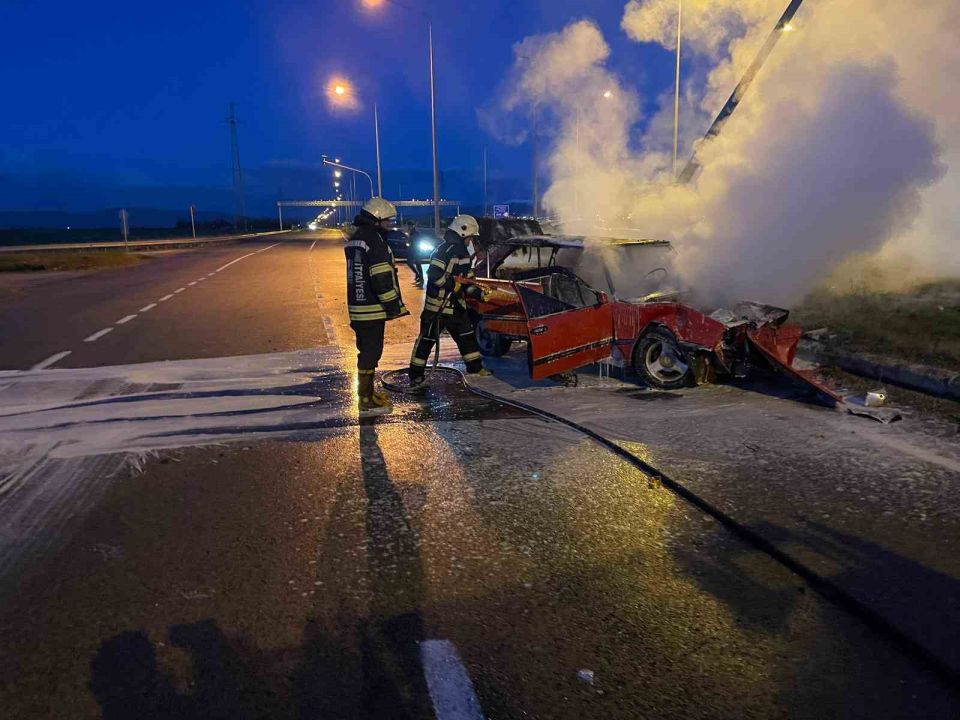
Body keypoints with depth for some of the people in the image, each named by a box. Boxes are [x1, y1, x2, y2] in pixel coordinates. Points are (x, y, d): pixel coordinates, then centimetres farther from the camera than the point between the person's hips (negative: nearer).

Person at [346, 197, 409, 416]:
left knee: (366, 350, 18)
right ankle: (367, 402, 0)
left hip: (357, 307, 9)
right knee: (371, 352, -4)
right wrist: (394, 306, -14)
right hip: (372, 309, -9)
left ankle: (368, 391, 30)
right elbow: (383, 279, -20)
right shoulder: (375, 241, -15)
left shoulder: (354, 239, 15)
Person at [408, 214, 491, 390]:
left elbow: (466, 278, 18)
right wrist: (454, 285, -20)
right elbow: (434, 275, -26)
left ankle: (475, 368, 33)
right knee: (426, 340, -1)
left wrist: (477, 292, 4)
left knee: (467, 335, 17)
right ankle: (416, 377, 6)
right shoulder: (445, 250, -17)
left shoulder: (464, 253, 14)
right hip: (437, 305, -9)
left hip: (456, 305, 9)